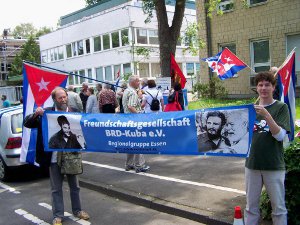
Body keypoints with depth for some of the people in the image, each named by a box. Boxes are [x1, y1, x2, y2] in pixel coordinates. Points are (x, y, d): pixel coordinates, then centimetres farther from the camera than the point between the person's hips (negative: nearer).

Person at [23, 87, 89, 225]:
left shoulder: (75, 112, -5)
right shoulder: (46, 113, -6)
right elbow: (27, 123, -4)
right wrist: (36, 114, -22)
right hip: (54, 157, -1)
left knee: (74, 186, 17)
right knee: (56, 189, 11)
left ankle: (77, 210, 35)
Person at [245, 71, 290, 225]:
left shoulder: (281, 107, -2)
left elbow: (280, 135, -12)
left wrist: (266, 115, -24)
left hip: (274, 165, -3)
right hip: (252, 164, 3)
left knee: (278, 207, 6)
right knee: (251, 206, 12)